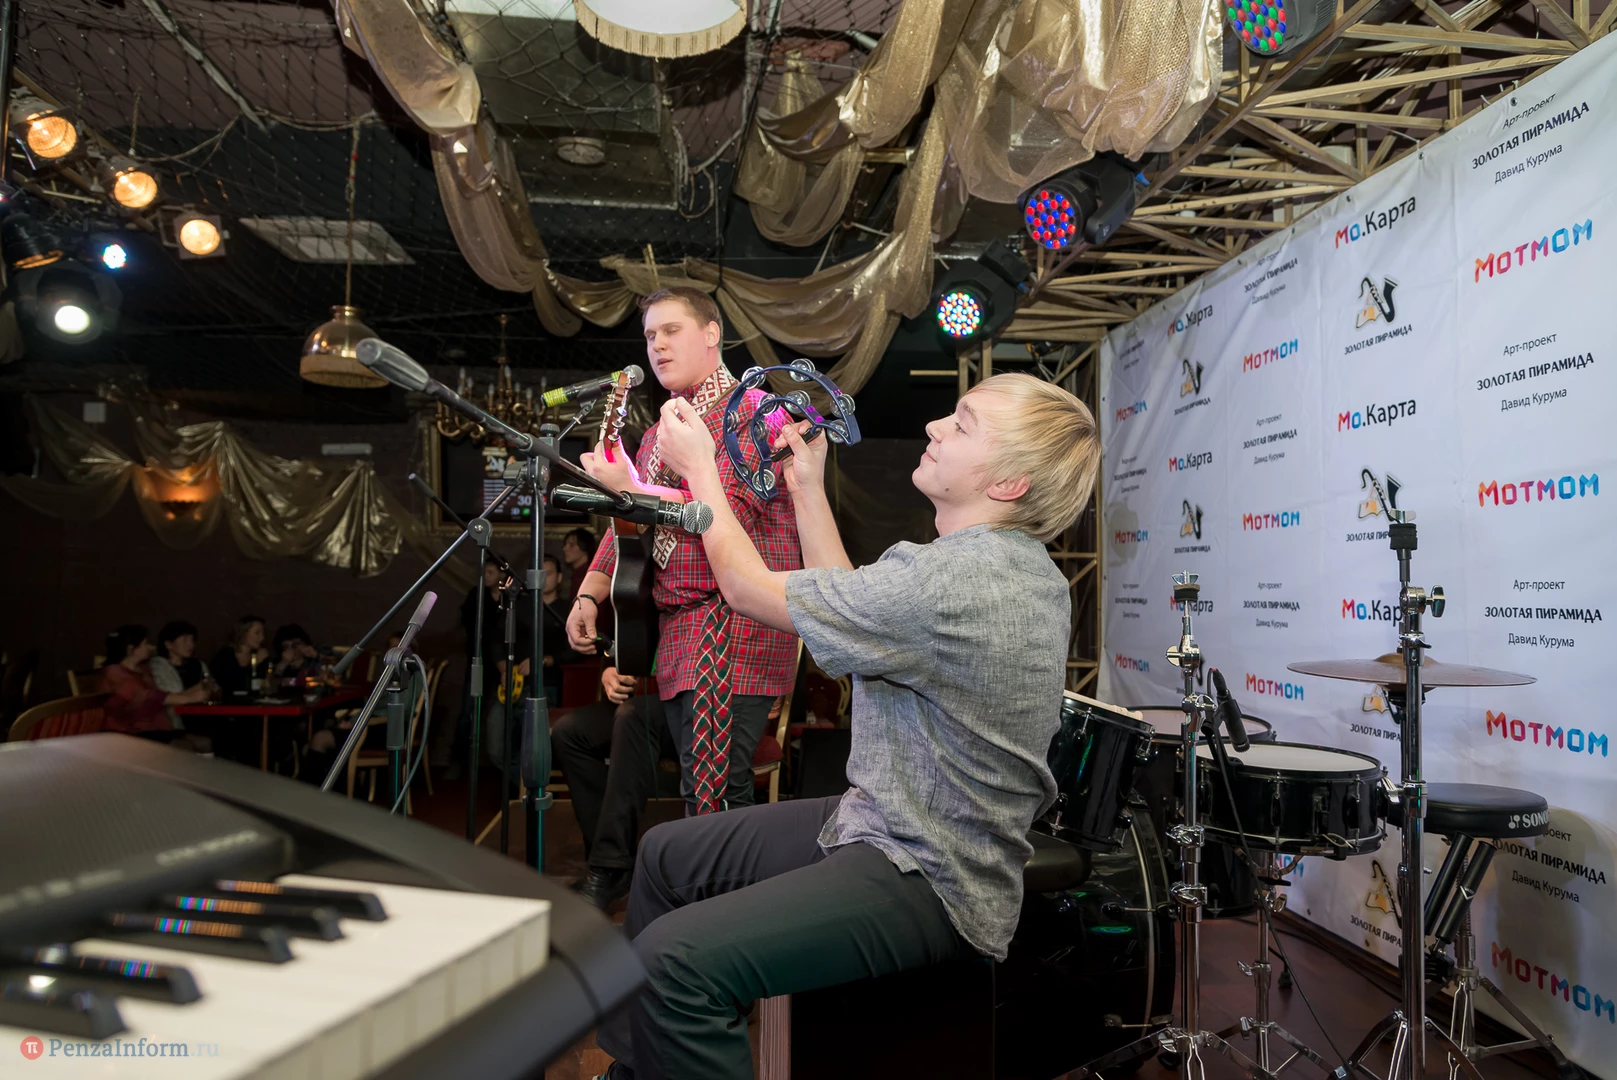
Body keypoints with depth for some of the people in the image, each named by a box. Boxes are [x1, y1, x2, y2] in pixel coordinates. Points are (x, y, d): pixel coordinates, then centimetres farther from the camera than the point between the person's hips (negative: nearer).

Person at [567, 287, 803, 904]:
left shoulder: (752, 411, -2)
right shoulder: (659, 431, 24)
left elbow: (731, 512, -15)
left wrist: (630, 488, -15)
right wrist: (589, 595, 11)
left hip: (736, 616, -8)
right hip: (678, 624, 8)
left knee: (715, 789, -14)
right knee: (700, 788, 9)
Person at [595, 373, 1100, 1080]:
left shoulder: (954, 579, -26)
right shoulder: (1021, 568, 6)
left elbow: (751, 589, -14)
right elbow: (851, 607, 14)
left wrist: (699, 466, 0)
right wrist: (807, 487, 14)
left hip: (929, 882, -10)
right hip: (890, 826, 10)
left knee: (675, 960, -25)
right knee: (664, 854, 16)